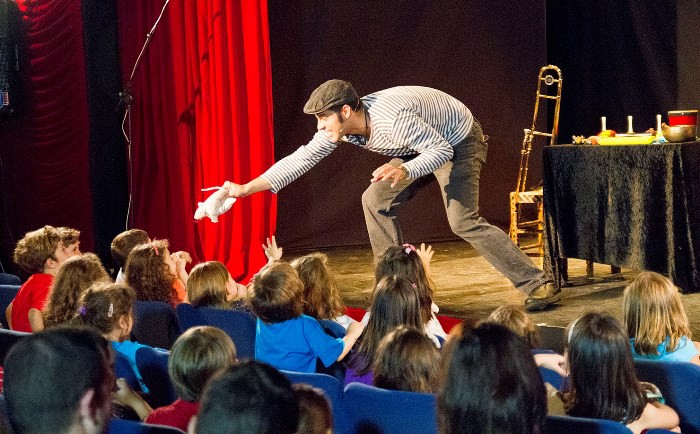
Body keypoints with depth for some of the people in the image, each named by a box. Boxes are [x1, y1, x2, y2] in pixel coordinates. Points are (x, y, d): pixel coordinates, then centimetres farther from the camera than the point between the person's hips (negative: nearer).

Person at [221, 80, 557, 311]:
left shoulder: (393, 118, -37)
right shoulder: (339, 128, -13)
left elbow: (441, 149, -31)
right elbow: (299, 160, -7)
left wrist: (405, 171, -48)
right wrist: (245, 189, -10)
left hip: (459, 142, -9)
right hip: (425, 146, 9)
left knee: (463, 221, -22)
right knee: (376, 202, 2)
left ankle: (538, 286, -20)